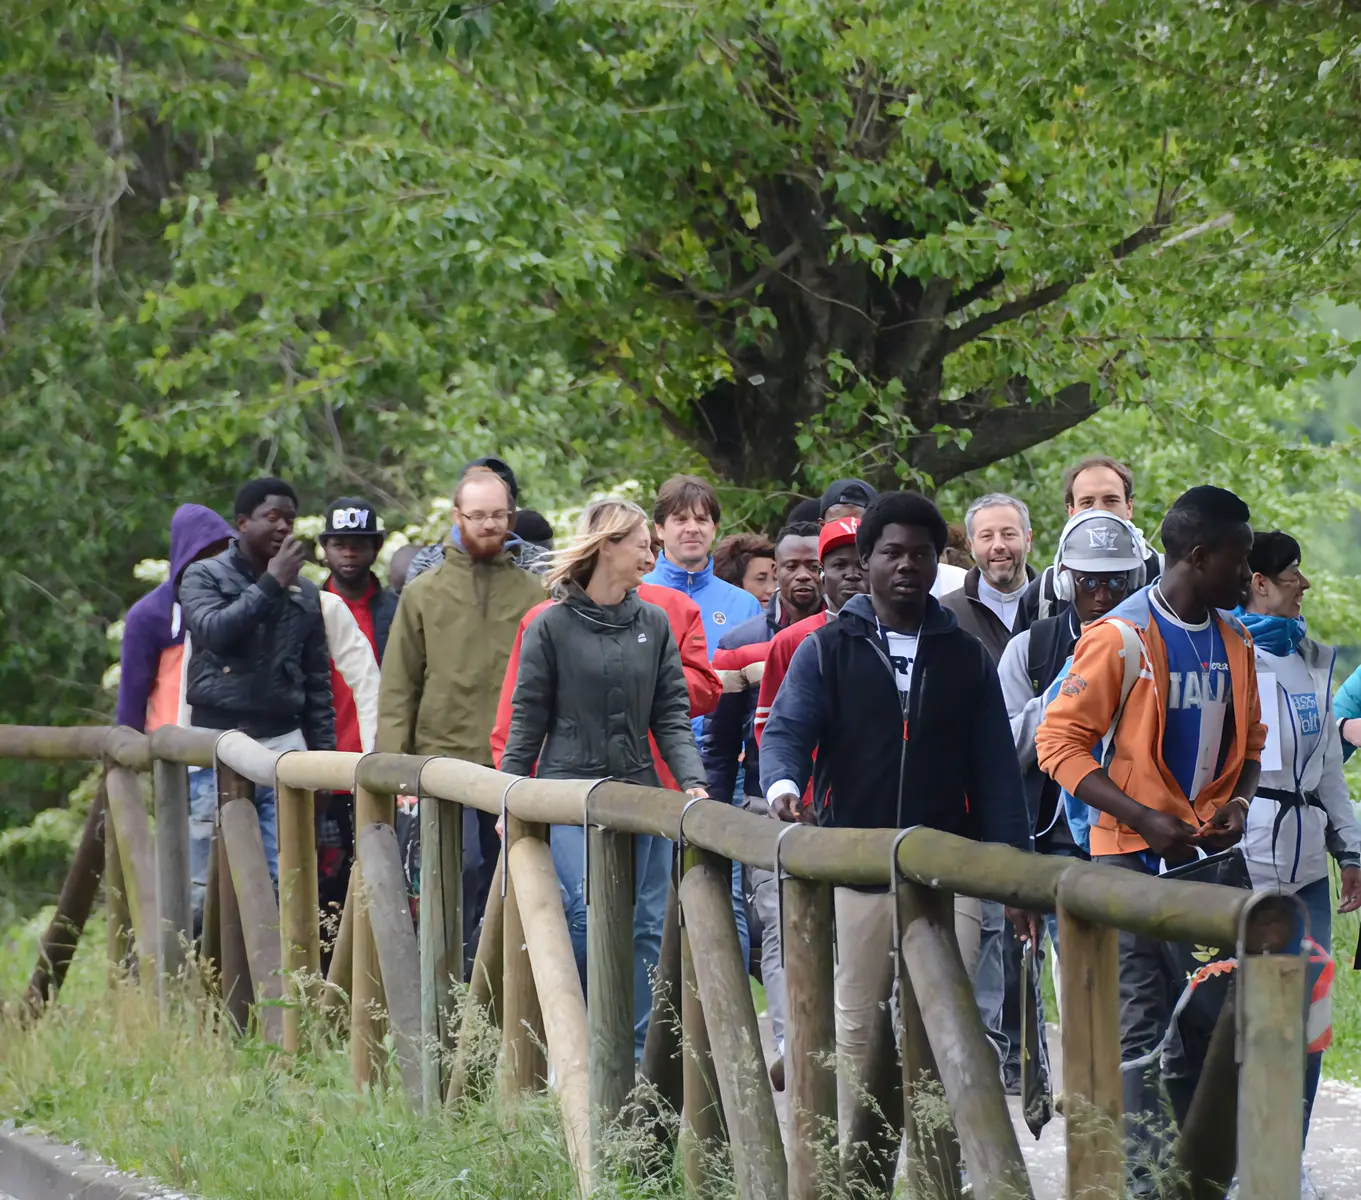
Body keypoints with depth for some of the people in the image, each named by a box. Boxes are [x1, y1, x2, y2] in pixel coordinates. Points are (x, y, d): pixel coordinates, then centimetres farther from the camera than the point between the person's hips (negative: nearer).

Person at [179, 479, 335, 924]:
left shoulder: (305, 594, 14)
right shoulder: (205, 577, 5)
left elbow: (318, 682, 17)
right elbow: (214, 629, -16)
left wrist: (323, 752, 12)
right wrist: (271, 584, -14)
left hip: (283, 742, 3)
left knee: (286, 879, -3)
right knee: (206, 880, -3)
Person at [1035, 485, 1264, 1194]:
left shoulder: (1234, 642, 10)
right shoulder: (1121, 637, -11)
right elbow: (1059, 742, -12)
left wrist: (1237, 803, -1)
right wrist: (1145, 820, -18)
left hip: (1211, 852, 6)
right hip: (1132, 857, -6)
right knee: (1139, 1028, -6)